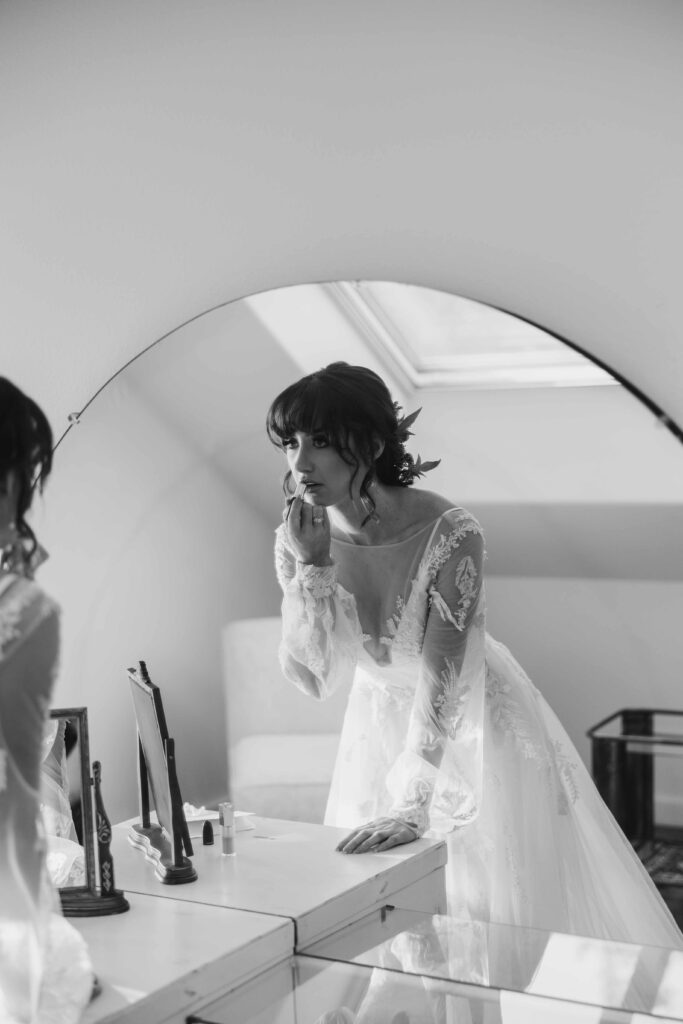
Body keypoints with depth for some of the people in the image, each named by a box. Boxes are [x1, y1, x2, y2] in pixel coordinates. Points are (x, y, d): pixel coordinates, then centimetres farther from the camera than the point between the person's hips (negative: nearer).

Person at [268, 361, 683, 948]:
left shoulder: (450, 535, -29)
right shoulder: (298, 537, -15)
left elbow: (439, 681, -32)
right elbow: (315, 681, -16)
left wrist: (412, 805, -39)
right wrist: (310, 566, -28)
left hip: (473, 729, -4)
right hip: (384, 729, 4)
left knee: (501, 911, 8)